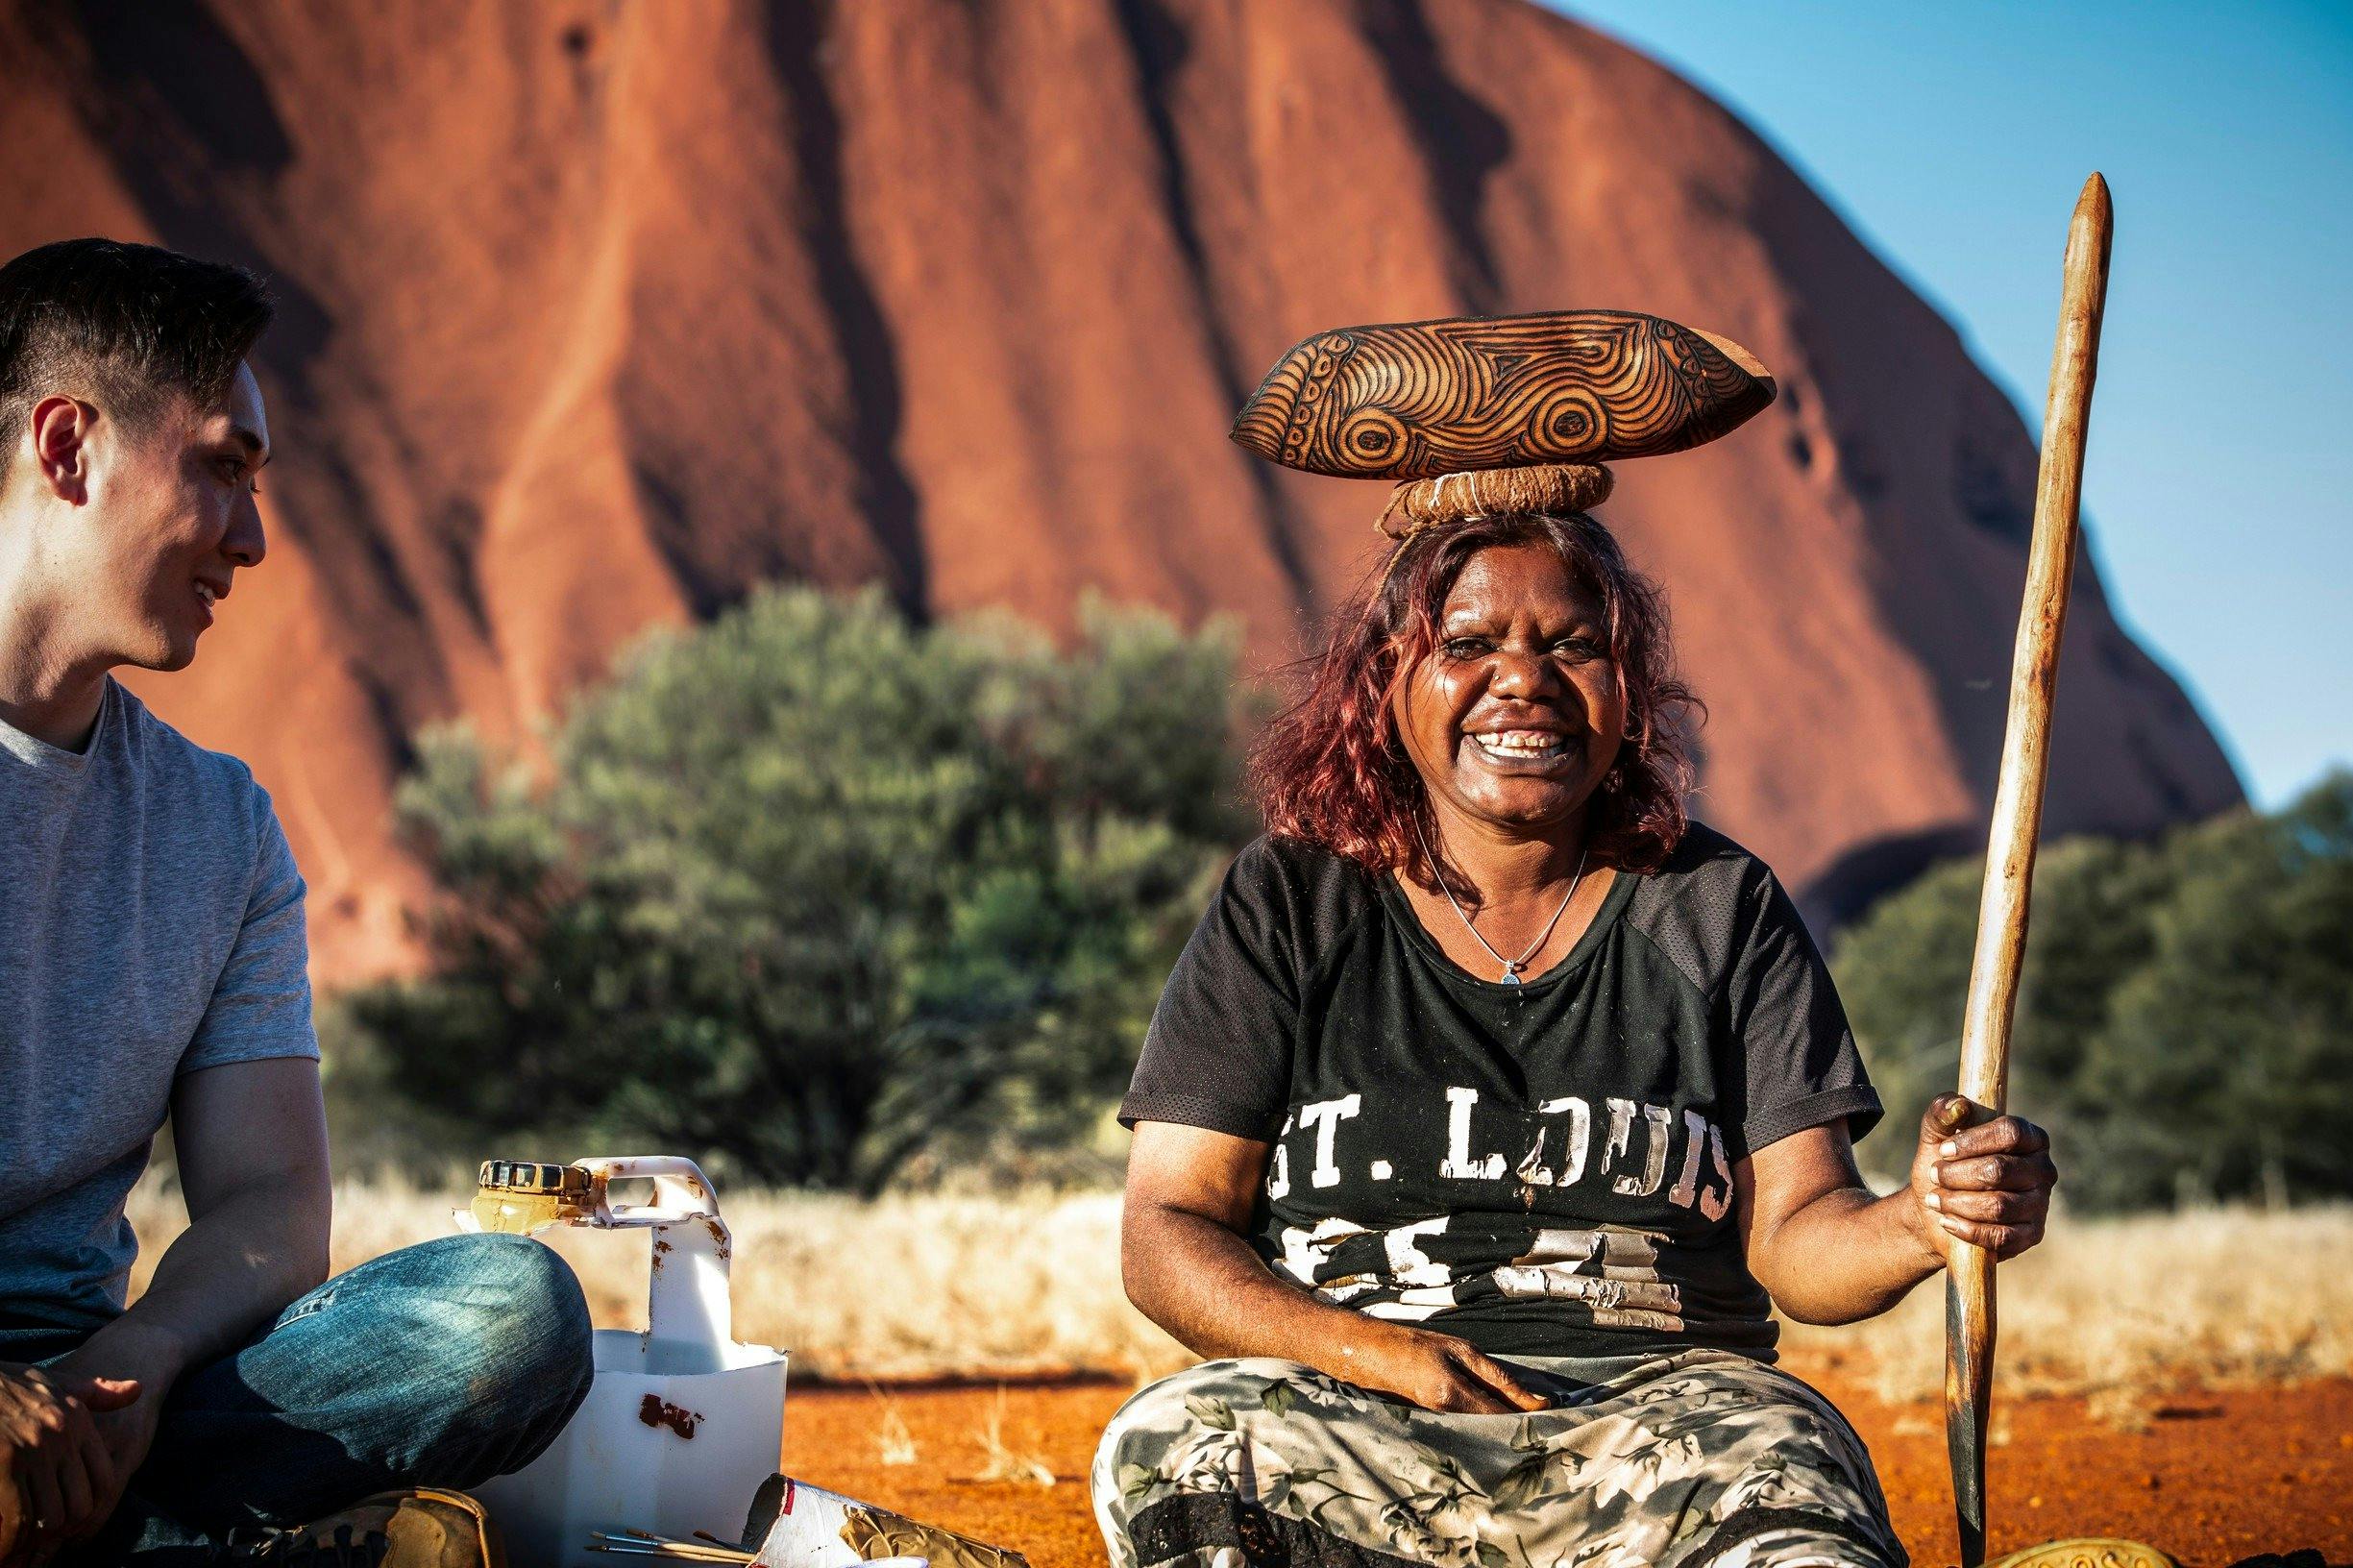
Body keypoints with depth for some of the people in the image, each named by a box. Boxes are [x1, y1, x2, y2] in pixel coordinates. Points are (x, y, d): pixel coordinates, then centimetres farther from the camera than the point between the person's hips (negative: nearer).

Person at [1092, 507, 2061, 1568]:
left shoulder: (1720, 910, 12)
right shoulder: (1288, 905, 9)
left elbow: (1792, 1237, 5)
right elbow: (1166, 1232, 4)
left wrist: (1915, 1227, -19)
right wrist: (1368, 1348, -14)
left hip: (1659, 1399, -1)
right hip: (1357, 1427, 2)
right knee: (1169, 1450, -33)